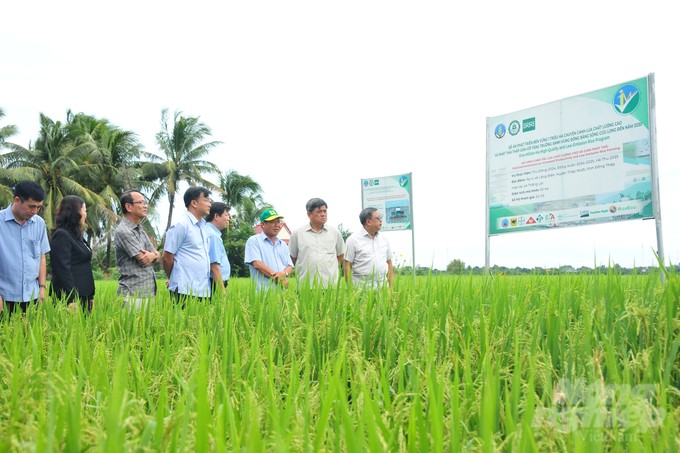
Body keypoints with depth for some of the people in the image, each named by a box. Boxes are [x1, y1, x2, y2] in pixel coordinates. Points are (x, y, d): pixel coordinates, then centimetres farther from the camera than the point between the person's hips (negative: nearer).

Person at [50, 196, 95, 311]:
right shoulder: (61, 236, -10)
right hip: (70, 297, -9)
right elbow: (63, 270, -17)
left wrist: (90, 296, 17)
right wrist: (72, 300, -22)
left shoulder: (76, 236, 18)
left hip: (83, 296, 9)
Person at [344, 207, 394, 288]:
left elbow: (389, 263, 16)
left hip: (382, 285, 4)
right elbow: (347, 266, -3)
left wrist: (391, 286, 8)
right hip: (361, 286, -4)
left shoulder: (383, 239, 13)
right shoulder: (353, 239, -1)